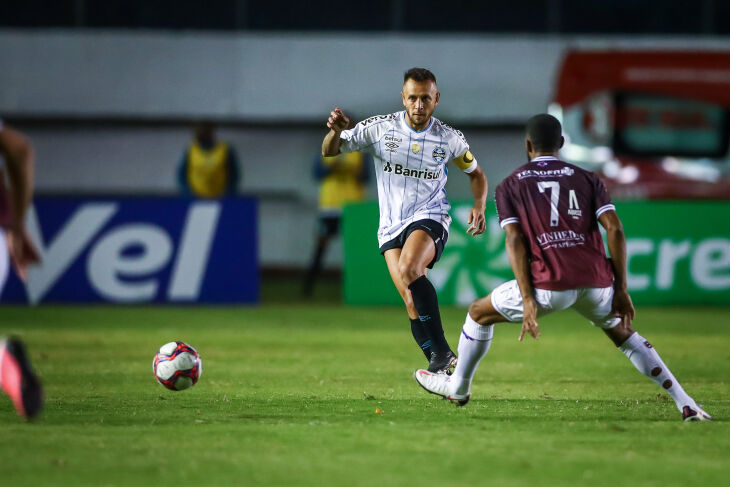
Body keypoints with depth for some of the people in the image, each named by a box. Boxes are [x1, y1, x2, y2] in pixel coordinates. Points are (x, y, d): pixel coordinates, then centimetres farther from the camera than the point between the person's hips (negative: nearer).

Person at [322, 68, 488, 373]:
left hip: (430, 219, -3)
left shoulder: (449, 139, -1)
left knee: (408, 270, -32)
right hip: (391, 226, 3)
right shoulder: (380, 128, -2)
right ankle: (443, 369, 3)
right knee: (412, 301, -8)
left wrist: (479, 207, -1)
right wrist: (336, 131, -21)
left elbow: (475, 173, 17)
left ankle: (441, 352, -28)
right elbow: (329, 151, 2)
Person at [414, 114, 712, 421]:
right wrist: (621, 290, 7)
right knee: (623, 333, 29)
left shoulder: (510, 186, 14)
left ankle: (458, 387, 37)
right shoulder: (587, 179, 18)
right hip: (597, 281, 3)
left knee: (479, 313, 23)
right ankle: (687, 406, 20)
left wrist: (528, 300, -6)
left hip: (550, 285, -3)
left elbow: (515, 240, -1)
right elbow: (614, 229, 4)